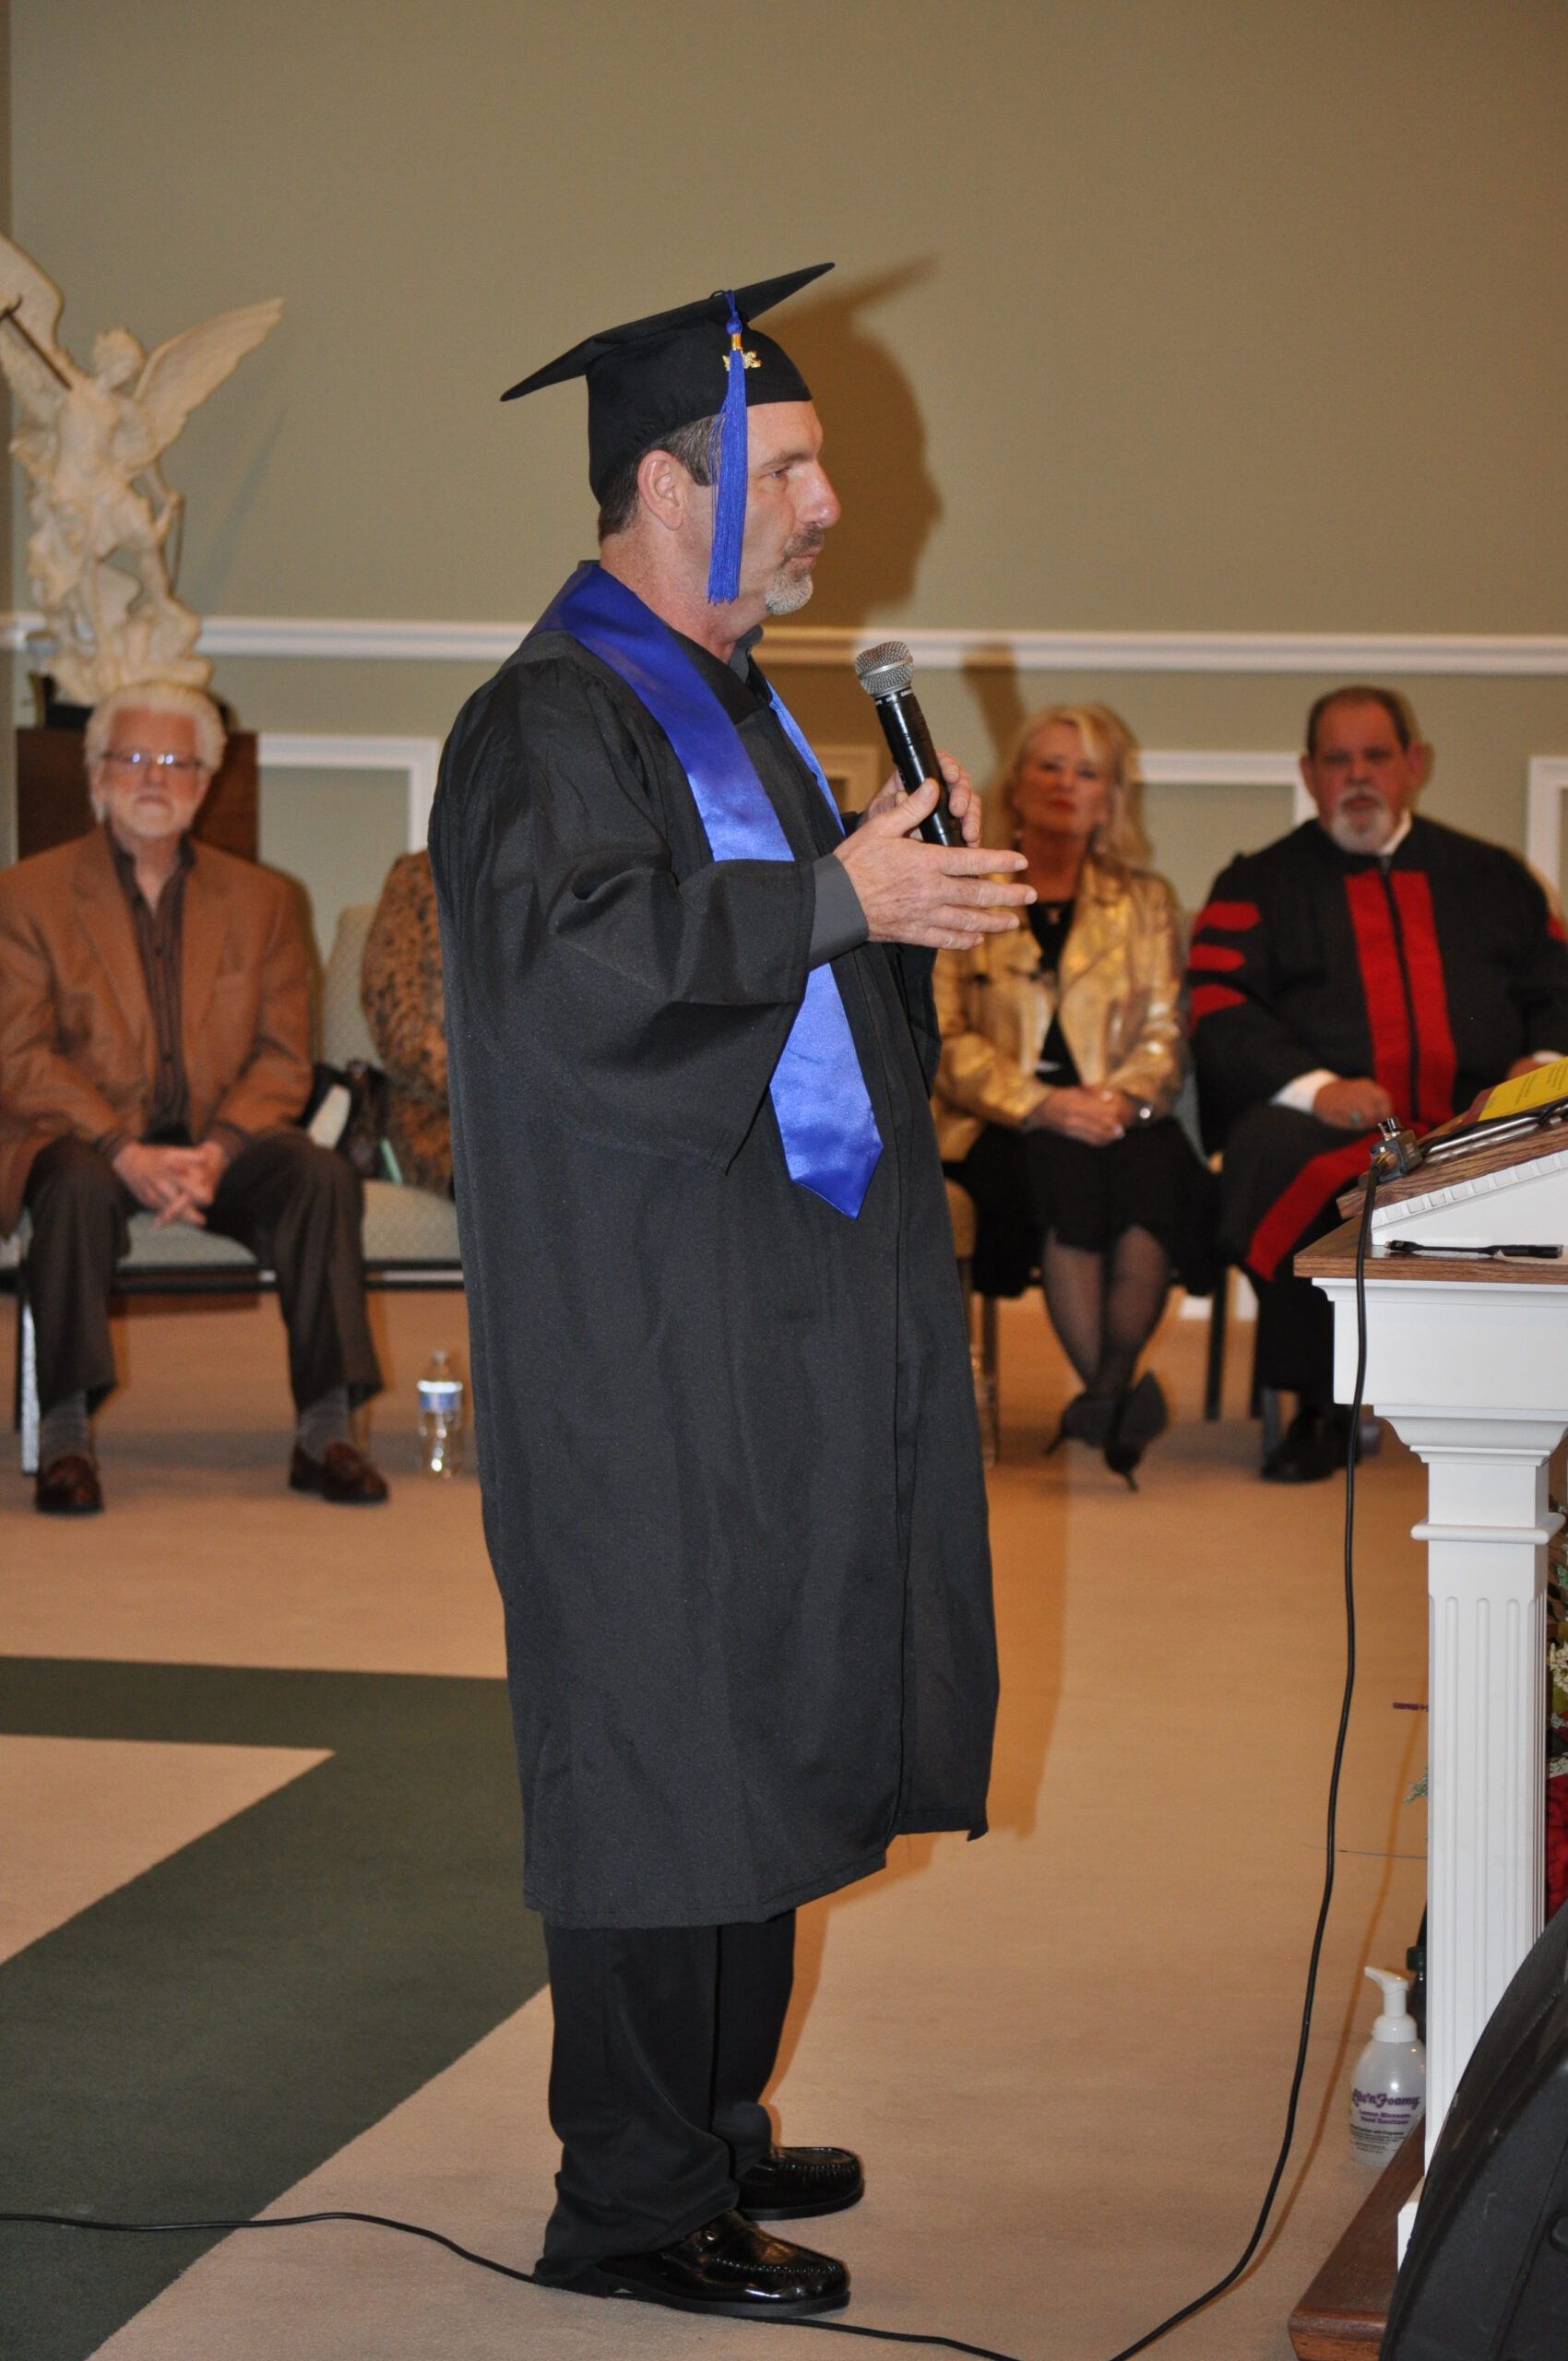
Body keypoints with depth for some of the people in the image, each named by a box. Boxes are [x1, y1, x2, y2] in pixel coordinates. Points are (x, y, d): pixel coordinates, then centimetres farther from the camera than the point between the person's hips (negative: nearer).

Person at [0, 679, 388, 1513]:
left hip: (220, 1142, 2)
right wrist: (127, 1153, -20)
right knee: (78, 1187, -37)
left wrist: (217, 1151, -15)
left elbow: (284, 1059, 5)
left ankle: (324, 1429, -24)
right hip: (84, 1136, -2)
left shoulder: (260, 899, 13)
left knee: (323, 1177, -27)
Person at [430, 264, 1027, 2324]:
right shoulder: (553, 720, -14)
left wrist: (910, 884, 7)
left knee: (759, 1728, 14)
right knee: (664, 1744, -5)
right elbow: (572, 959, -29)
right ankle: (635, 2207, 3)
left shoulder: (730, 701, 17)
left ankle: (708, 2129, 25)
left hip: (773, 1332, 10)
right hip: (650, 1340, -10)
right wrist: (837, 898, -26)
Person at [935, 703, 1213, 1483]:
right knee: (1063, 1168, -37)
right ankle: (1121, 1404, -34)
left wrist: (1124, 1097, -13)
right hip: (998, 1125, -1)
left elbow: (1164, 1033, 11)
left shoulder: (1145, 900, 19)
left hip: (1118, 1118, 2)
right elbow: (946, 1040, 1)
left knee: (1156, 1162, -35)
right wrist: (1041, 1103, -15)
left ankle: (1106, 1394, -29)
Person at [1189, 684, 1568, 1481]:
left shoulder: (1492, 877, 26)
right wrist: (1314, 1087, -15)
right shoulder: (1260, 885, 18)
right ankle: (1318, 1409, -21)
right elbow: (1220, 1014, 3)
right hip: (1326, 1125, -1)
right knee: (1282, 1163, -37)